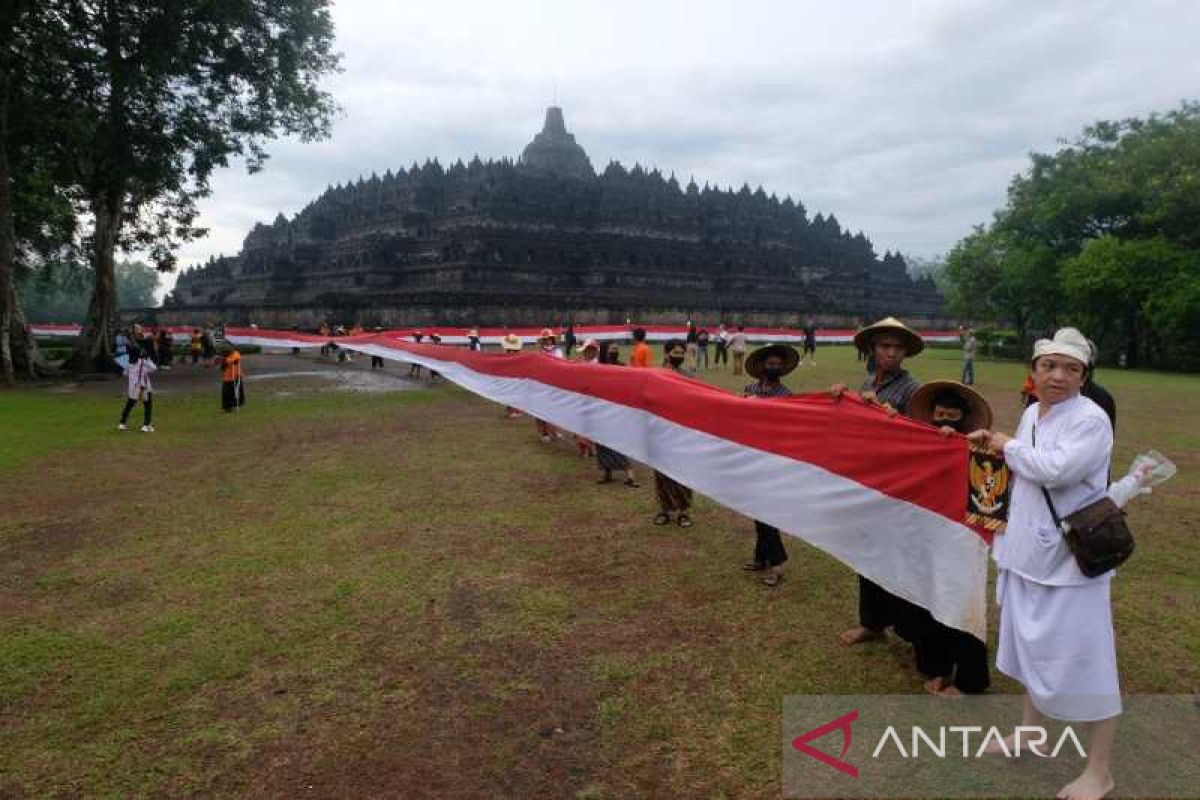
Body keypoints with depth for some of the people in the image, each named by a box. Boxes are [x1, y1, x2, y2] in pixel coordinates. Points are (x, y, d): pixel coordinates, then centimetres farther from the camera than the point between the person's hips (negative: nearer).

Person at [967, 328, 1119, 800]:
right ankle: (1031, 734, 39)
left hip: (1072, 558, -8)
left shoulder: (1091, 419, -17)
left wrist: (1007, 446, -16)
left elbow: (1056, 469, -29)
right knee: (1034, 647, 21)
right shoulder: (1032, 413, 7)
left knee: (1082, 659, 0)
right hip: (1031, 550, 8)